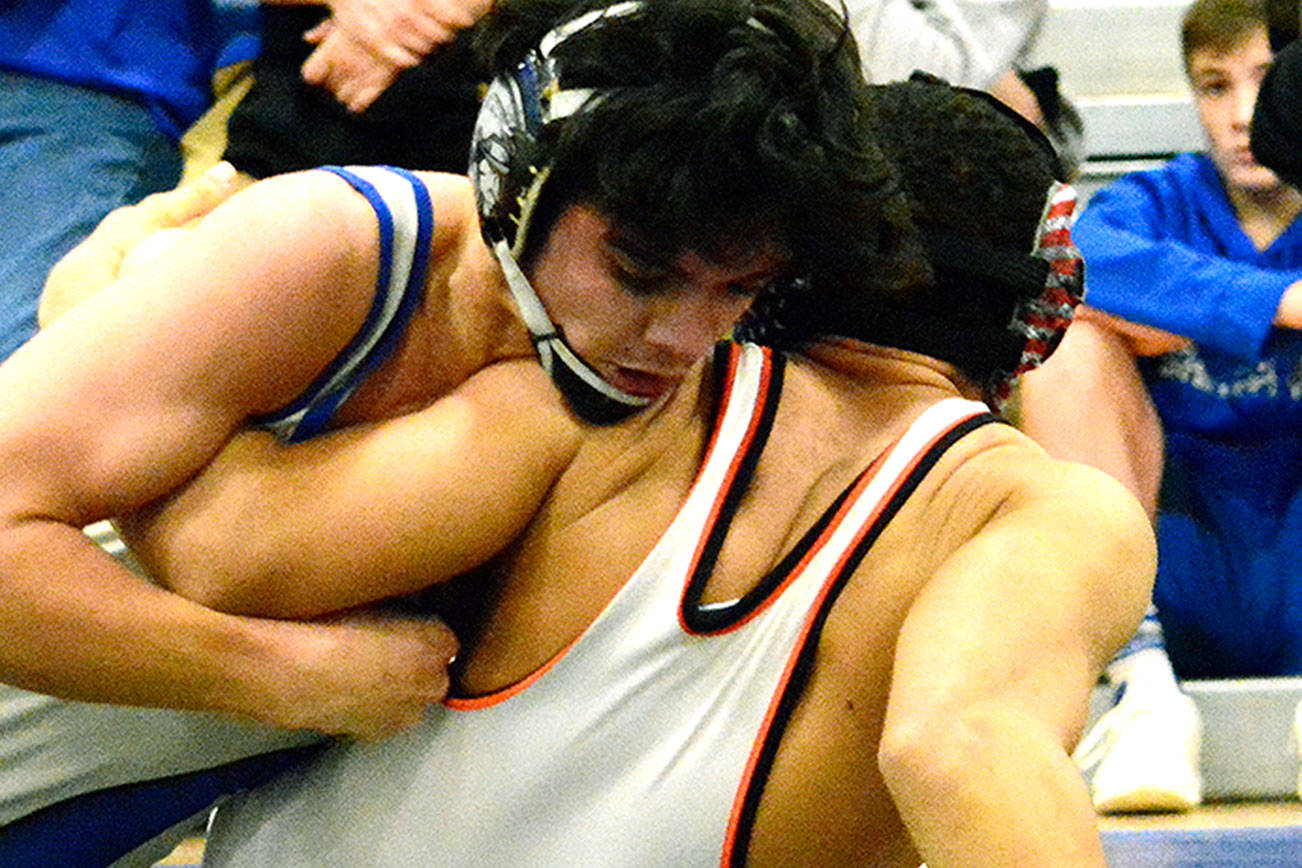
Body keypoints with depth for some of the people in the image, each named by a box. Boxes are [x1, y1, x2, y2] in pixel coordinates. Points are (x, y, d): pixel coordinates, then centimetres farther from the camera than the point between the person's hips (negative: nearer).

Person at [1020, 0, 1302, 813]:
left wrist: (1178, 313, -26)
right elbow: (1076, 258, -20)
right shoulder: (1161, 205, 5)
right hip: (1183, 587, 2)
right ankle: (1145, 687, -27)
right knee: (1068, 335, -16)